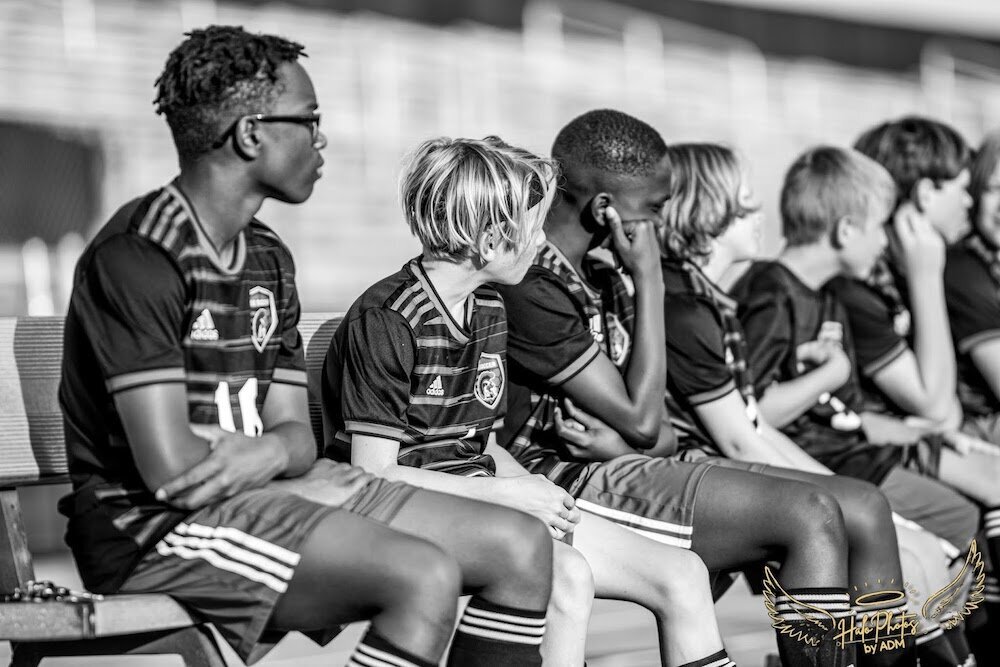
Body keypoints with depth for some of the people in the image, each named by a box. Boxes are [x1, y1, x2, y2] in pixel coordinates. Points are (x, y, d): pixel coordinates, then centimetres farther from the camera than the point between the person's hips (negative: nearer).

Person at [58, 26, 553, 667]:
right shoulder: (137, 255, -15)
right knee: (424, 578, -29)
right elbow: (170, 469, -22)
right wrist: (307, 487, -7)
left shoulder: (269, 258, 14)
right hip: (154, 525, -9)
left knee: (523, 545, -1)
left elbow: (296, 431, 9)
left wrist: (269, 455, -17)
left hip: (261, 491, 9)